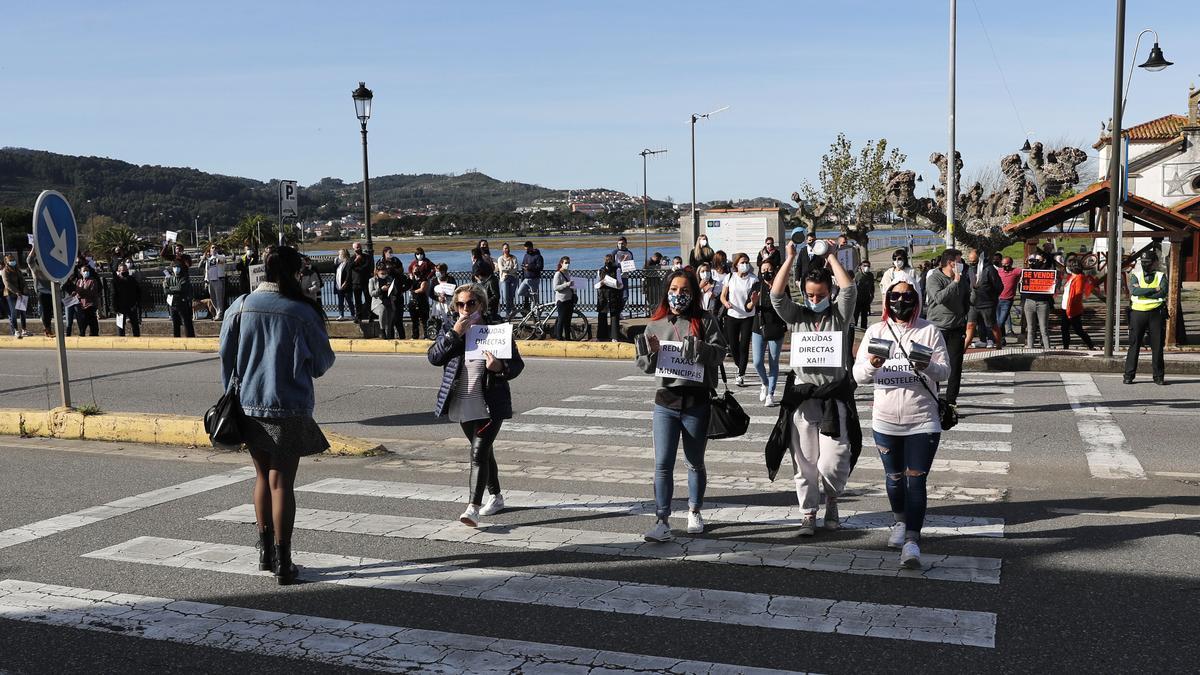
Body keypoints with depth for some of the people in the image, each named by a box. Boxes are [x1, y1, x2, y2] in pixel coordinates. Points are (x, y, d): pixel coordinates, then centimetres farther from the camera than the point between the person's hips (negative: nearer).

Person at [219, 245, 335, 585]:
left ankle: (265, 550, 26)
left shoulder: (240, 307, -2)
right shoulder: (302, 312, -12)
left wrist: (235, 393, 18)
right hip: (289, 410, -4)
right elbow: (323, 362, -3)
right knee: (282, 482, 2)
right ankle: (282, 562, 5)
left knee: (263, 477, 18)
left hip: (249, 407, 4)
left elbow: (225, 356, 4)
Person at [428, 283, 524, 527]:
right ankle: (495, 496, 36)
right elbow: (434, 357, -8)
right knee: (483, 451, 19)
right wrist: (455, 333, -19)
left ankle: (473, 507, -14)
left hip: (489, 406, -4)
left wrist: (501, 367, -25)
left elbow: (518, 364, -3)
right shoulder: (450, 326, 2)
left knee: (479, 454, -13)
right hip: (462, 405, 4)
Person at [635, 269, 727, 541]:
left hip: (697, 402, -1)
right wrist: (650, 353, -12)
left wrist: (697, 347, -26)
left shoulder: (705, 321, 0)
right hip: (665, 402, 1)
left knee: (695, 462, 14)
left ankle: (694, 512, 32)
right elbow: (647, 366, 9)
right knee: (663, 464, -4)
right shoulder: (656, 325, 8)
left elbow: (719, 352, -9)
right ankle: (662, 521, -1)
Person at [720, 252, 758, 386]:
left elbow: (755, 300, -8)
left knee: (744, 345, -4)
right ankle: (739, 366, 35)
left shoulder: (753, 279, -4)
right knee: (733, 345, 7)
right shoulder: (730, 277, 0)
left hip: (748, 316, -2)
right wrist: (726, 302, -17)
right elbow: (723, 295, 5)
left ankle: (741, 375, 1)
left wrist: (753, 301, -32)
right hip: (732, 315, 2)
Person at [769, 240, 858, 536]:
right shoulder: (796, 316, 9)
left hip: (834, 397, -1)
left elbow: (849, 289, -10)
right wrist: (790, 259, -5)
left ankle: (831, 499, 24)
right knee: (805, 461, 5)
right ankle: (808, 514, 17)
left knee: (832, 462, -6)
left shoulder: (840, 315, 6)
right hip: (802, 396, 2)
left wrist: (832, 257, -2)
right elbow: (776, 295, -5)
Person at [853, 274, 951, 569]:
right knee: (894, 477, 18)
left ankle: (912, 540, -7)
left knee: (916, 481, -7)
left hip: (922, 420, -3)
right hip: (885, 420, 3)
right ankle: (900, 522, 40)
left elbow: (945, 371, -6)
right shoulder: (875, 331, 2)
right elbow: (858, 376, -2)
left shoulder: (929, 331, -3)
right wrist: (871, 365, -24)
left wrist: (928, 367, -28)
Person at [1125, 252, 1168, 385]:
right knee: (1134, 345, 1)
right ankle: (1129, 376, 6)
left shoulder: (1161, 275, 6)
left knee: (1157, 345, 3)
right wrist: (1154, 290, -15)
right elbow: (1134, 291, -13)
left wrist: (1142, 292, -13)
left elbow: (1163, 292, -12)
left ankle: (1159, 376, 12)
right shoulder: (1136, 275, 7)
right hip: (1138, 313, 0)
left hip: (1156, 313, 0)